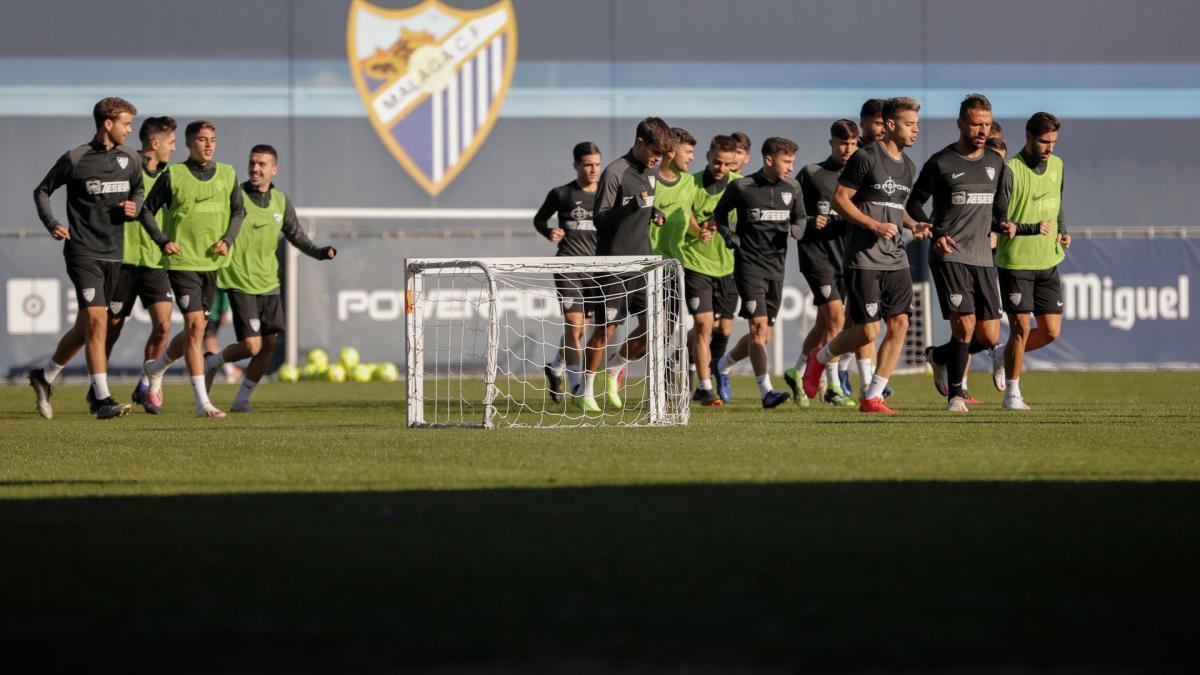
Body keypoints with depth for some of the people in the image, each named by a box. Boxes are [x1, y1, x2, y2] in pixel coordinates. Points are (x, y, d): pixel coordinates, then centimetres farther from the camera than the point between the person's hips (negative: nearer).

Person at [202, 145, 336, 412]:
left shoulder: (281, 202, 8)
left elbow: (296, 236, 15)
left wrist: (320, 252, -1)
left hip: (269, 283, 5)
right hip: (240, 283, -5)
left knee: (269, 345, 1)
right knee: (252, 347, -13)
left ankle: (241, 400, 15)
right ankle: (210, 362, 16)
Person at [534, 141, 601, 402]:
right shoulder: (561, 194, 0)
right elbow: (539, 219, 14)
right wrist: (549, 232, -8)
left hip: (596, 268, 4)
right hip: (568, 266, -4)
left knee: (579, 328, 11)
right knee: (573, 324, -13)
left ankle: (555, 369, 36)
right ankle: (578, 385, -8)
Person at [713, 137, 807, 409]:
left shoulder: (792, 188, 6)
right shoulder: (741, 187, -5)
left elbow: (800, 219, 19)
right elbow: (719, 213, 11)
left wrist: (795, 230, -4)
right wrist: (727, 235, -6)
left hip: (776, 266, 5)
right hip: (749, 263, -5)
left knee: (763, 335, 9)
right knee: (759, 326, -16)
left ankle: (723, 365, 34)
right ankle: (766, 391, -19)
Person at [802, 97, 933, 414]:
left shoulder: (908, 167, 14)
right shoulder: (866, 158, -10)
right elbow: (839, 199, -9)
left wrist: (913, 225, 8)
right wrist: (874, 225, -18)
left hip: (895, 259, 7)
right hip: (864, 259, -7)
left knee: (899, 324, -4)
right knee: (868, 331, -9)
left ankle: (872, 397, 3)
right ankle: (820, 358, 21)